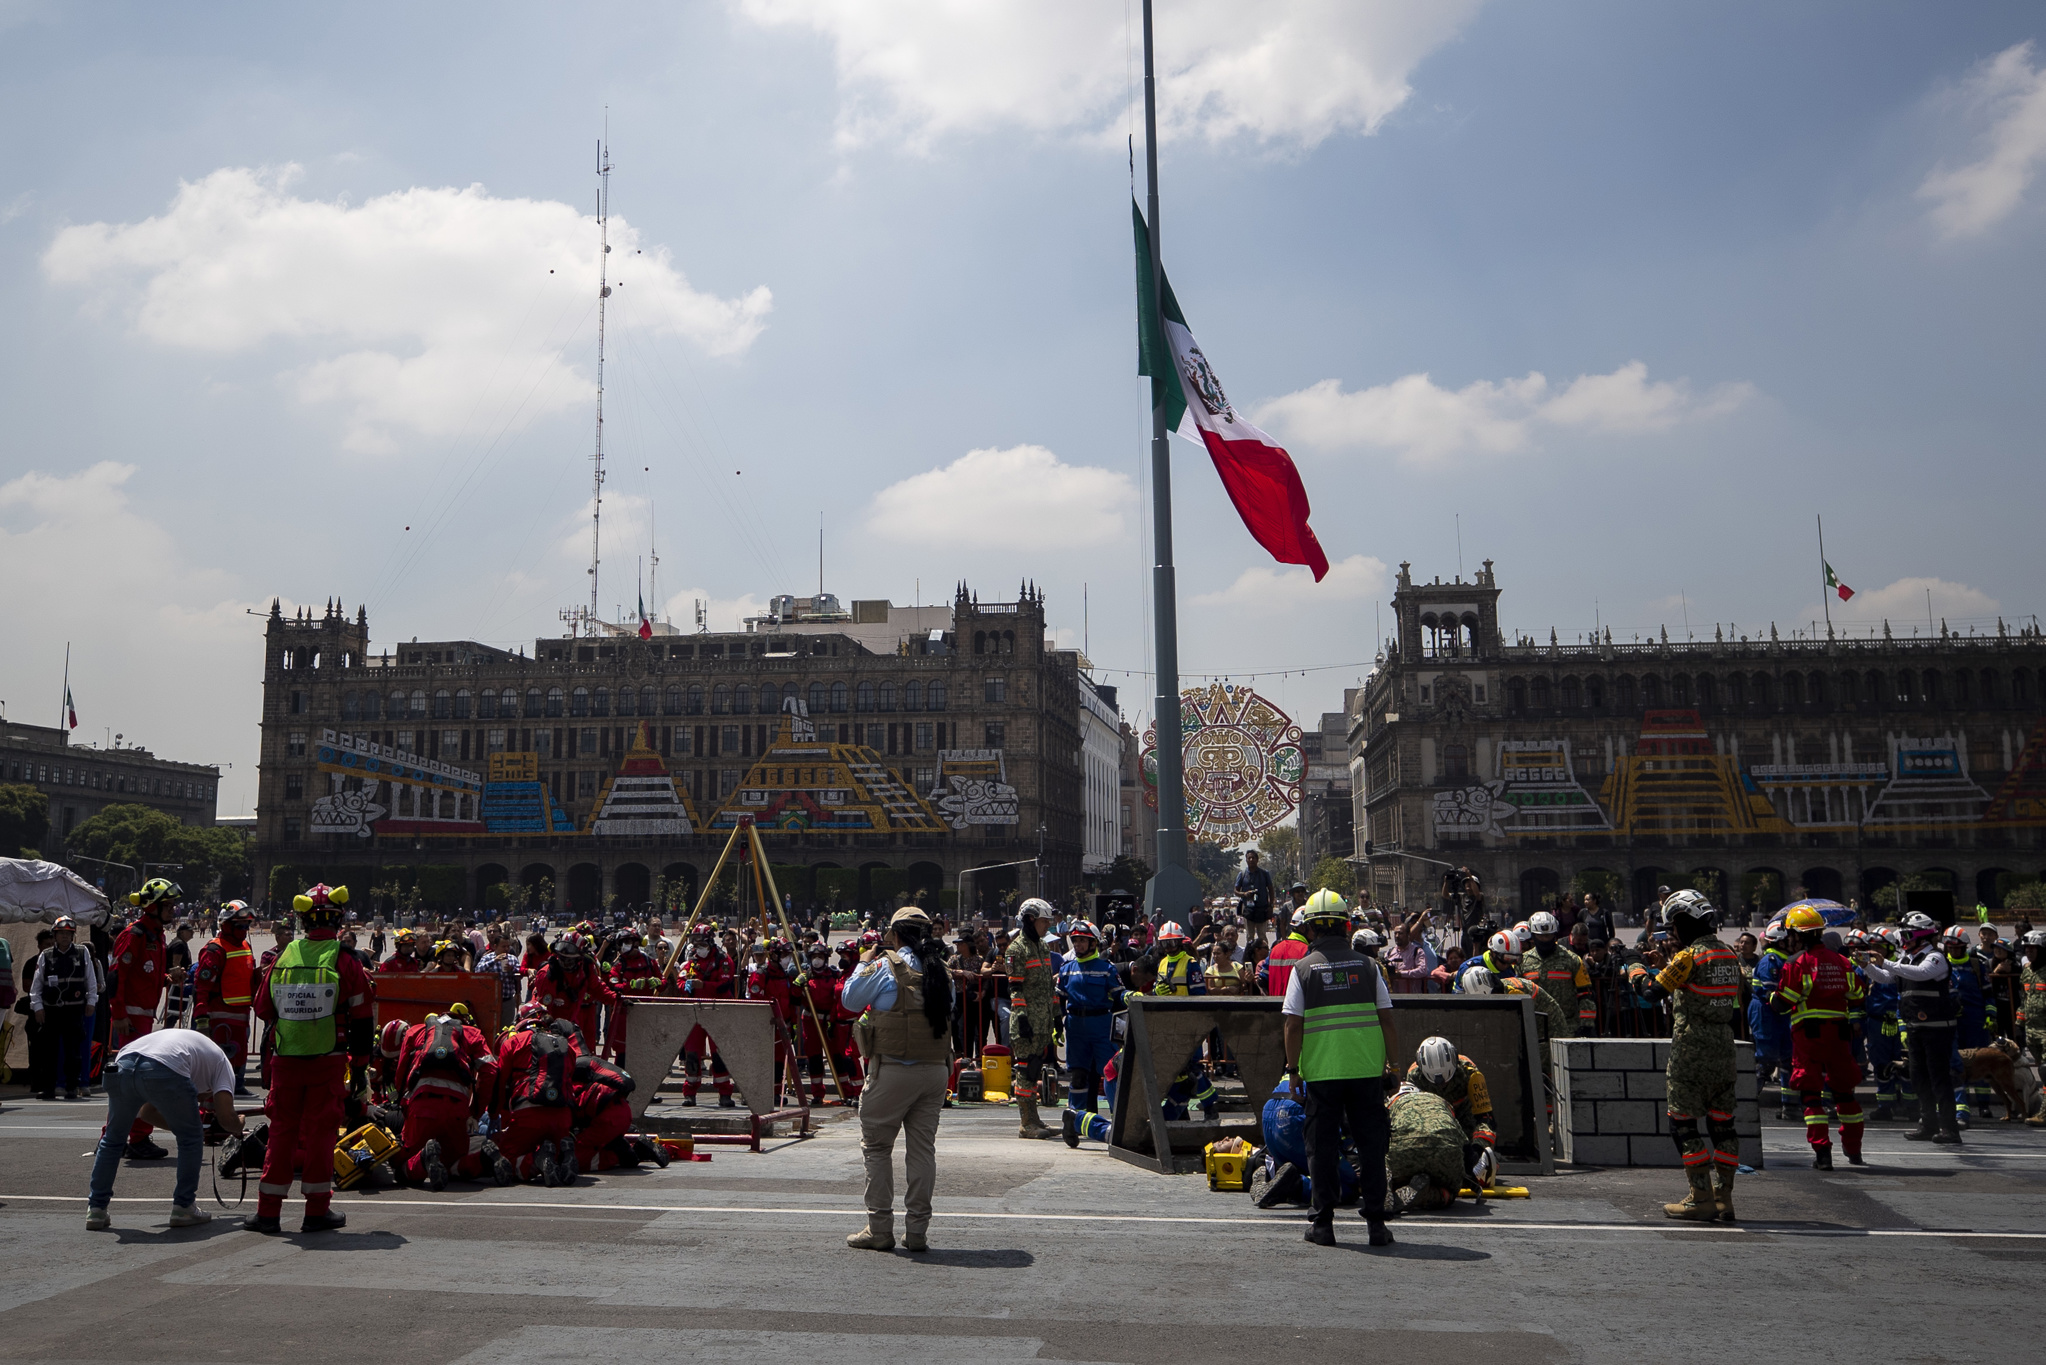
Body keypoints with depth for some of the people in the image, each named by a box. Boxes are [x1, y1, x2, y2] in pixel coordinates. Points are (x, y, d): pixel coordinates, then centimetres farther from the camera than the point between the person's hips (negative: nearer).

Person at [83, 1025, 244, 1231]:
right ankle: (183, 1208, 22)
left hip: (121, 1065, 5)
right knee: (191, 1139, 19)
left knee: (112, 1139, 29)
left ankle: (96, 1210, 29)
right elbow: (226, 1117, 12)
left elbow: (147, 1111, 44)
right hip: (163, 1073, -5)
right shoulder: (221, 1062, 27)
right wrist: (239, 1125, 35)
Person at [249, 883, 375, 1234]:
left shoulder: (282, 959, 2)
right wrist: (360, 1061, 8)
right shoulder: (344, 962, -8)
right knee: (319, 1131, 4)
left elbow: (263, 1010, 12)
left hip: (285, 1060, 3)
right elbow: (361, 1016, -4)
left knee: (282, 1130, 11)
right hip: (328, 1060, -3)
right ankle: (317, 1211, 8)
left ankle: (268, 1211, 13)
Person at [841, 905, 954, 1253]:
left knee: (876, 1146, 7)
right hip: (935, 1068, 5)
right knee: (923, 1148, 9)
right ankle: (917, 1230, 11)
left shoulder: (886, 965, -7)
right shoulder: (941, 970, 7)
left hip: (893, 1069, -5)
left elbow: (851, 999, 2)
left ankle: (879, 1229, 8)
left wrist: (864, 963, 17)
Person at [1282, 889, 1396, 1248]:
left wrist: (1293, 1068, 3)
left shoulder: (1303, 968, -2)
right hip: (1367, 1069, 2)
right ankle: (1376, 1222, 10)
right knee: (1371, 1144, 9)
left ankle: (1323, 1223, 11)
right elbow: (1386, 1019, 4)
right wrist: (1389, 1061, 13)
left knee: (1322, 1147, 7)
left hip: (1321, 1071, -1)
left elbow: (1293, 1024, -5)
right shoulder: (1367, 965, 4)